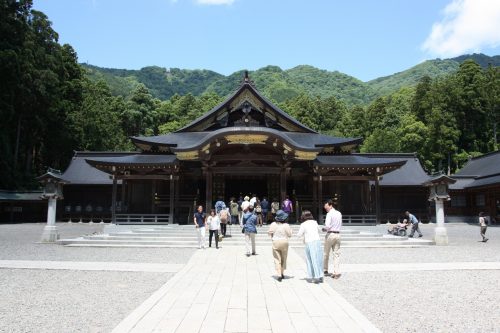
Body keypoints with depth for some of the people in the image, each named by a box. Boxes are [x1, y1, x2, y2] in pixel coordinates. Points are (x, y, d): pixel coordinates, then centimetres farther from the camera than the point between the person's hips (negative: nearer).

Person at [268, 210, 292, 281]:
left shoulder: (273, 224, -7)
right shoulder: (286, 225, -12)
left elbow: (269, 233, -1)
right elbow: (289, 235, -6)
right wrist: (290, 230, 11)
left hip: (275, 243, 0)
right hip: (284, 243, 0)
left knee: (277, 259, 4)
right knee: (283, 259, 18)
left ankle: (279, 275, -6)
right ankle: (282, 273, 26)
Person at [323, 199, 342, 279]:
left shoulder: (329, 214, -11)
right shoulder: (339, 213, 11)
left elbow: (327, 225, -20)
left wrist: (324, 229, -1)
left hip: (330, 234, -6)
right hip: (338, 234, 6)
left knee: (326, 253, 10)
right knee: (337, 254, 5)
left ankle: (325, 270, 20)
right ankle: (336, 272, -2)